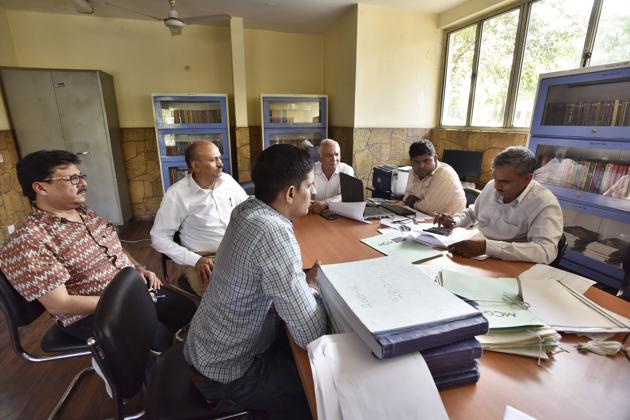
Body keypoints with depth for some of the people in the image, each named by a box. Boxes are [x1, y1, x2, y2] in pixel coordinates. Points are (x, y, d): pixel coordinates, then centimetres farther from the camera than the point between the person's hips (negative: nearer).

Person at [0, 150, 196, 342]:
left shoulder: (84, 212, 5)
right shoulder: (28, 241, -20)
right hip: (90, 314, -7)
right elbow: (58, 304, -23)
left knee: (189, 310, 4)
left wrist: (138, 268, 1)